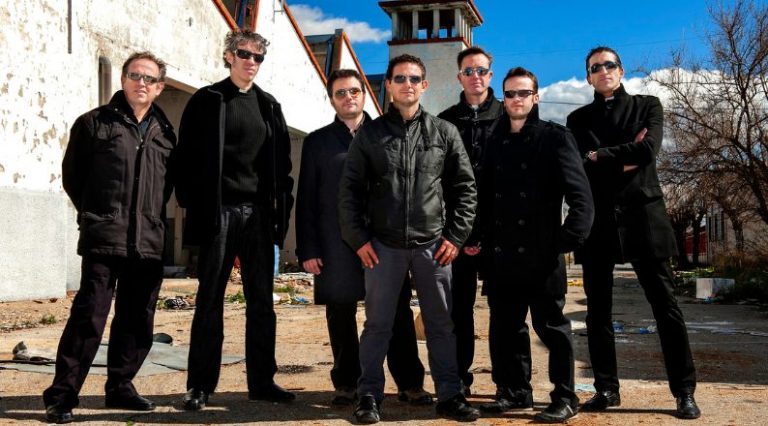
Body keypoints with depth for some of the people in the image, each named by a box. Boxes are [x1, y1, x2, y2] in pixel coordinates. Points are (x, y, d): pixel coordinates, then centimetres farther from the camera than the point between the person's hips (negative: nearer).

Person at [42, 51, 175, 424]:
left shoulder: (165, 132, 13)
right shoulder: (94, 123, 3)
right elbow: (72, 175, 8)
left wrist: (151, 217, 12)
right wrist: (96, 216, 8)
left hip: (149, 241, 4)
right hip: (104, 239, -4)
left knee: (138, 321, 10)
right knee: (89, 316, -7)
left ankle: (120, 387, 24)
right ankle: (62, 396, 1)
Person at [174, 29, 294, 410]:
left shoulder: (269, 106, 14)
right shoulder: (207, 101, 2)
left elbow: (282, 161, 14)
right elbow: (188, 156, -2)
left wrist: (281, 205, 4)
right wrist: (193, 205, -8)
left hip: (259, 214, 4)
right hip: (219, 211, -4)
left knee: (261, 301, 7)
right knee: (210, 300, 1)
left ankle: (262, 380, 15)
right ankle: (200, 386, 8)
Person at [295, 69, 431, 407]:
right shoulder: (317, 142, 11)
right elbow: (306, 199, 7)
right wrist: (307, 249, -1)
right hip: (336, 245, 0)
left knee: (397, 312, -1)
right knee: (341, 315, 5)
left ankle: (410, 383, 8)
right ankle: (346, 384, 18)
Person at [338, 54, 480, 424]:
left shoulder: (444, 132, 6)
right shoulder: (370, 134, 5)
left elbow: (465, 187, 7)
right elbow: (350, 190, 5)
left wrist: (456, 236, 0)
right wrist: (359, 238, -2)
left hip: (433, 245, 1)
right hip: (383, 246, 0)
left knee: (441, 323, 7)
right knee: (377, 324, 5)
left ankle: (449, 395, 18)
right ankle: (369, 396, 16)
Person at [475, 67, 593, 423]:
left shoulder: (555, 137, -1)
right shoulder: (495, 142, 14)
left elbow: (580, 193, -8)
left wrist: (569, 238, -16)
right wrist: (483, 238, 8)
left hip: (541, 254, -5)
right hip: (501, 256, 5)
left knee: (550, 325, 1)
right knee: (505, 326, 11)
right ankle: (514, 391, 24)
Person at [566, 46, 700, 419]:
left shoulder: (647, 106, 11)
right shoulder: (579, 119, 14)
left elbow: (648, 150, -9)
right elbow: (578, 164, -4)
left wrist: (601, 156, -5)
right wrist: (625, 160, -8)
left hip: (642, 216, -2)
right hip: (597, 220, 2)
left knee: (665, 304, -3)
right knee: (598, 308, 4)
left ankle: (684, 392, 3)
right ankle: (606, 388, 13)